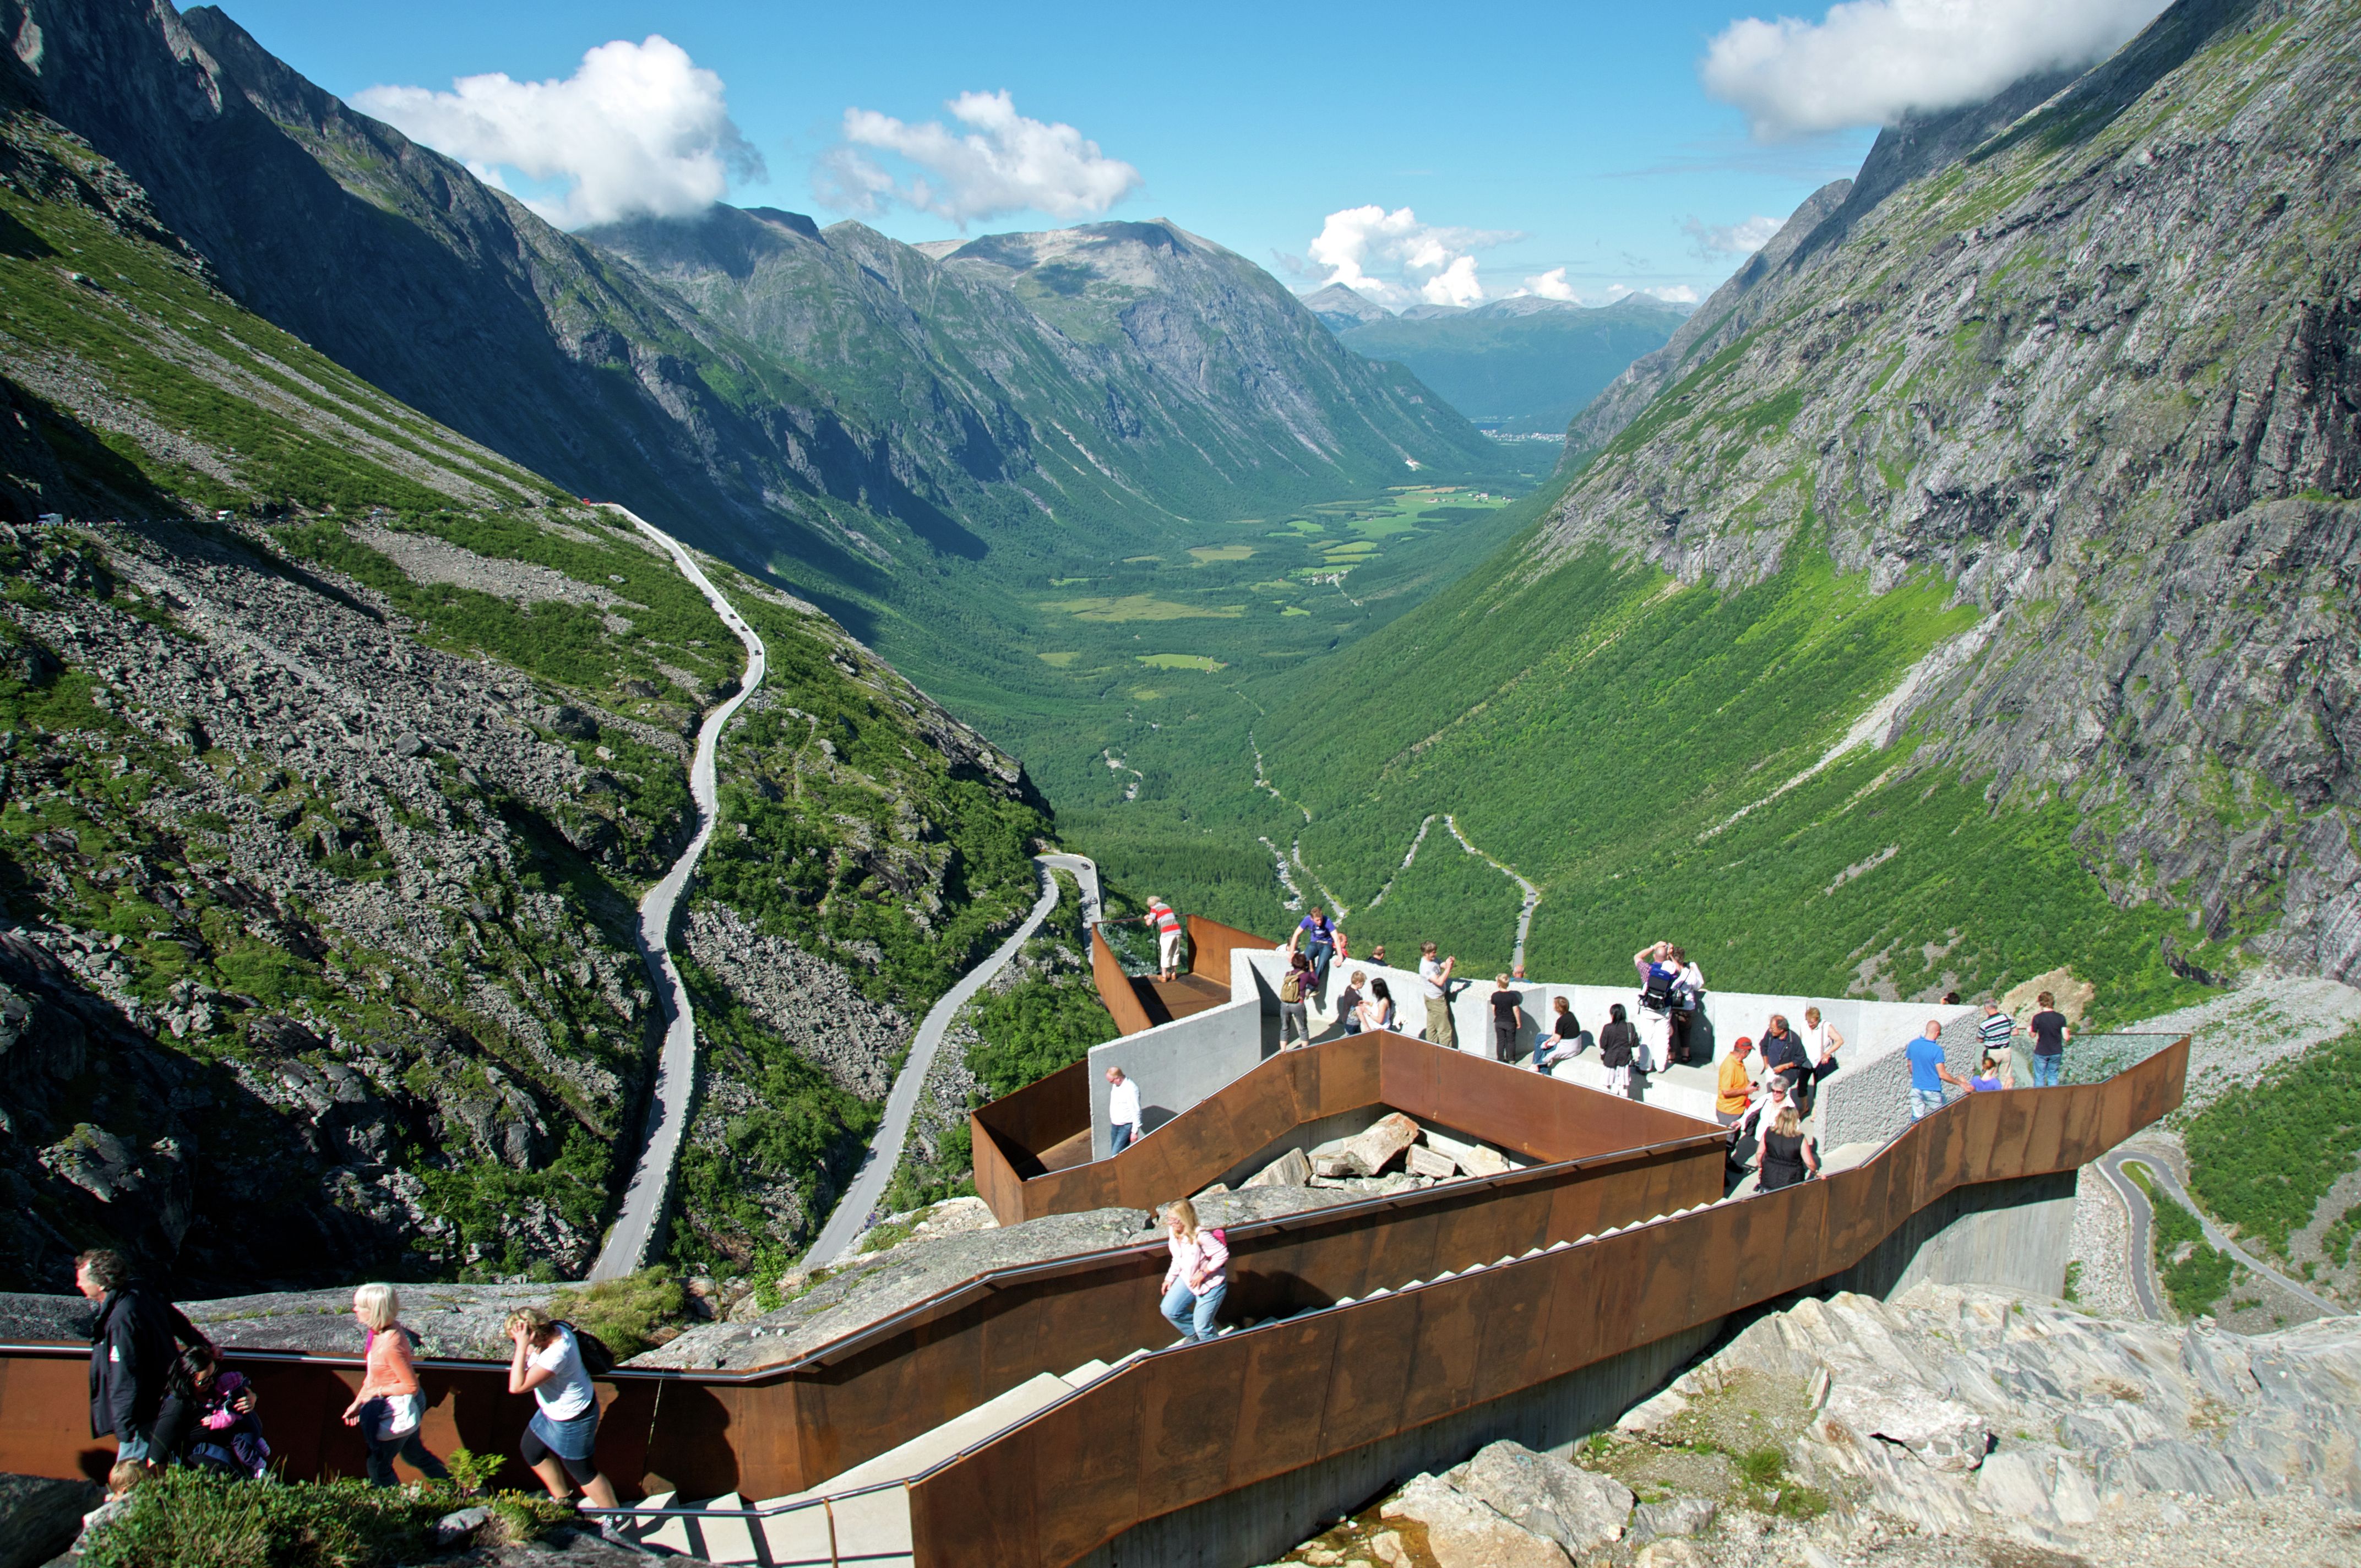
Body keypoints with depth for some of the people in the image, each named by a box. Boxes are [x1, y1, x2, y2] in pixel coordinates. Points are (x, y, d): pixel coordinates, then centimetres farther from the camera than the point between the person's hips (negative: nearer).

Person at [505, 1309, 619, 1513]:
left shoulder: (557, 1354, -40)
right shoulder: (555, 1329, -14)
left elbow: (517, 1387, -39)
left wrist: (522, 1347, -41)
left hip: (573, 1419, -9)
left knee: (582, 1471, 8)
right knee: (531, 1450, 25)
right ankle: (561, 1501, 47)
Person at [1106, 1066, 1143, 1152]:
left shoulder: (1131, 1089, -22)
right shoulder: (1115, 1086, 4)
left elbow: (1136, 1111, -20)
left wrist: (1135, 1132, -19)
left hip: (1126, 1127, -8)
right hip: (1115, 1126, 8)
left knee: (1115, 1155, -13)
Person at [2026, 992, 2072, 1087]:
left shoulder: (2037, 1018, -14)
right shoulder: (2061, 1018, -9)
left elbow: (2033, 1035, -2)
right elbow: (2066, 1037, -9)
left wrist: (2029, 1029, 19)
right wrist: (2069, 1034, 14)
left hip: (2041, 1053, -2)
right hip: (2056, 1053, 2)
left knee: (2039, 1078, 8)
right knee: (2053, 1077, 13)